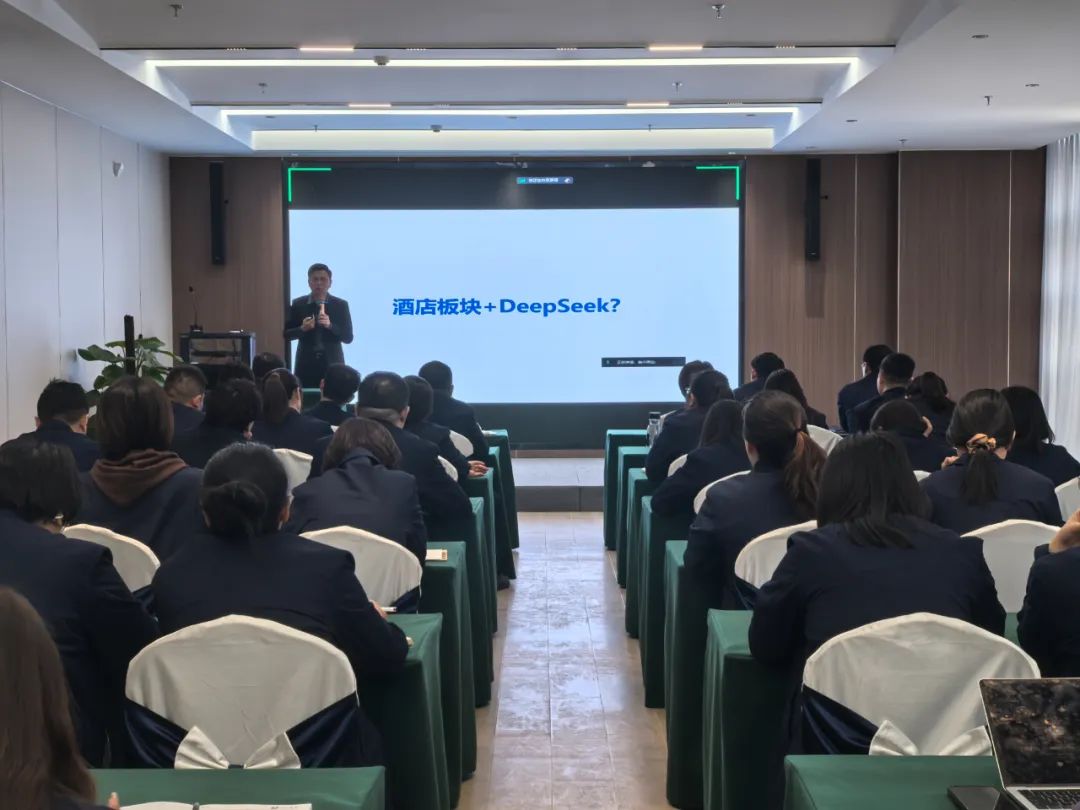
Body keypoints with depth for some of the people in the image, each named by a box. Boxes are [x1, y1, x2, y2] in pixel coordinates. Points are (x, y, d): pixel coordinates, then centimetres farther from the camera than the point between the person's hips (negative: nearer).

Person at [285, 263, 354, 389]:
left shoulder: (341, 305, 2)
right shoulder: (298, 304, 5)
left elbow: (348, 337, -1)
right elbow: (287, 334, 7)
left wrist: (330, 326, -17)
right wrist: (302, 329, -13)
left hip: (332, 364, -1)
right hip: (306, 364, 1)